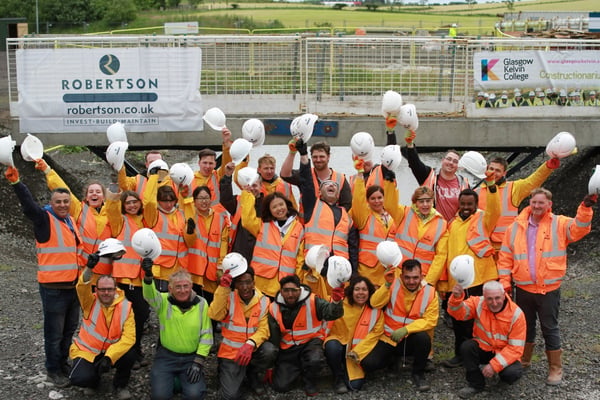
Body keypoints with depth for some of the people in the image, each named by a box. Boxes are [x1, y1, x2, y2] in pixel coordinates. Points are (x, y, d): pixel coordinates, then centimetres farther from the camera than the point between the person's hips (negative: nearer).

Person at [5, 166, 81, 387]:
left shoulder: (71, 221, 11)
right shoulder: (44, 219, -10)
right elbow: (28, 204, -28)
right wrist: (16, 182, -42)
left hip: (73, 285, 7)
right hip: (53, 288, -7)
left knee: (70, 329, 18)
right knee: (54, 332, 1)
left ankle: (63, 363, 35)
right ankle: (54, 370, 16)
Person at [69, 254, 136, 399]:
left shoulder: (125, 307, -12)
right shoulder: (90, 302, -9)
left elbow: (128, 337, -20)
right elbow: (82, 287, -31)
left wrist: (109, 357, -33)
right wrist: (89, 268, -50)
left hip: (112, 351, 0)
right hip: (86, 351, 0)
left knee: (131, 354, -30)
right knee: (79, 378, -27)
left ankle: (120, 384, 1)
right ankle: (94, 380, 12)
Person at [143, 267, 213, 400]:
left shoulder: (201, 304, -4)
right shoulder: (164, 301, -6)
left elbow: (206, 335, -1)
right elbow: (150, 295, -29)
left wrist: (198, 362, -8)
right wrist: (148, 275, -50)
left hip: (191, 357, 0)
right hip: (166, 356, 0)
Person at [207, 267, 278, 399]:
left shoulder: (263, 301, -5)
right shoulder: (228, 297, -7)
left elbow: (263, 330, -11)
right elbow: (214, 315, -25)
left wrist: (250, 344, -30)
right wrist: (223, 287, -31)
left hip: (253, 349, 2)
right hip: (231, 351, -1)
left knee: (270, 351, -32)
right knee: (231, 395, -17)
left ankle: (252, 373, 2)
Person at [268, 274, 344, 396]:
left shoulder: (312, 301, -15)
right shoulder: (274, 308, -5)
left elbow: (331, 313, -29)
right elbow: (274, 338, 5)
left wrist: (336, 301, -49)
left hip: (310, 341, -3)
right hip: (288, 349, 3)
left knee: (314, 360, -38)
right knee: (280, 386, -8)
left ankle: (310, 383, -2)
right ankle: (297, 368, 26)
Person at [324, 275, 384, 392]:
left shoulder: (375, 311, -3)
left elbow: (375, 333, -6)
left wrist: (357, 351, -17)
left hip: (360, 349, 1)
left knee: (355, 385, -22)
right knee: (332, 346, -37)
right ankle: (338, 377, -8)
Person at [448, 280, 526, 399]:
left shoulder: (516, 313, -19)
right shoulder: (478, 303, -13)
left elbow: (516, 348, -19)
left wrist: (494, 365, -28)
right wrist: (457, 298, -47)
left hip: (504, 354, -2)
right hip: (483, 348, 2)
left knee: (512, 373, -31)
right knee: (466, 347, -27)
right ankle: (476, 384, -5)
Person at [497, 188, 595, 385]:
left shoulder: (559, 224, -3)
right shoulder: (515, 227, 2)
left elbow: (579, 228, -22)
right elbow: (505, 258, 3)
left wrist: (585, 207, -36)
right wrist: (504, 283, -2)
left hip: (549, 289, -3)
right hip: (523, 288, 3)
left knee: (550, 328, 6)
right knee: (525, 325, 18)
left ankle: (555, 369, 19)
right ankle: (523, 361, 36)